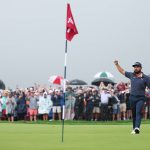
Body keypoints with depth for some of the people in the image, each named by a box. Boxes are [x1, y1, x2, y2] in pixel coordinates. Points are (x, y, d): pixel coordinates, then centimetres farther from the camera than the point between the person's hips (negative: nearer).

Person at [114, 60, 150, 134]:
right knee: (134, 114, 10)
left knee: (138, 112, -18)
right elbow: (122, 71, 19)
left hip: (140, 98, -4)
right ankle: (134, 128, 17)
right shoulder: (131, 75, 8)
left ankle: (137, 128, -32)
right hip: (132, 97, 4)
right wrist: (117, 64, 11)